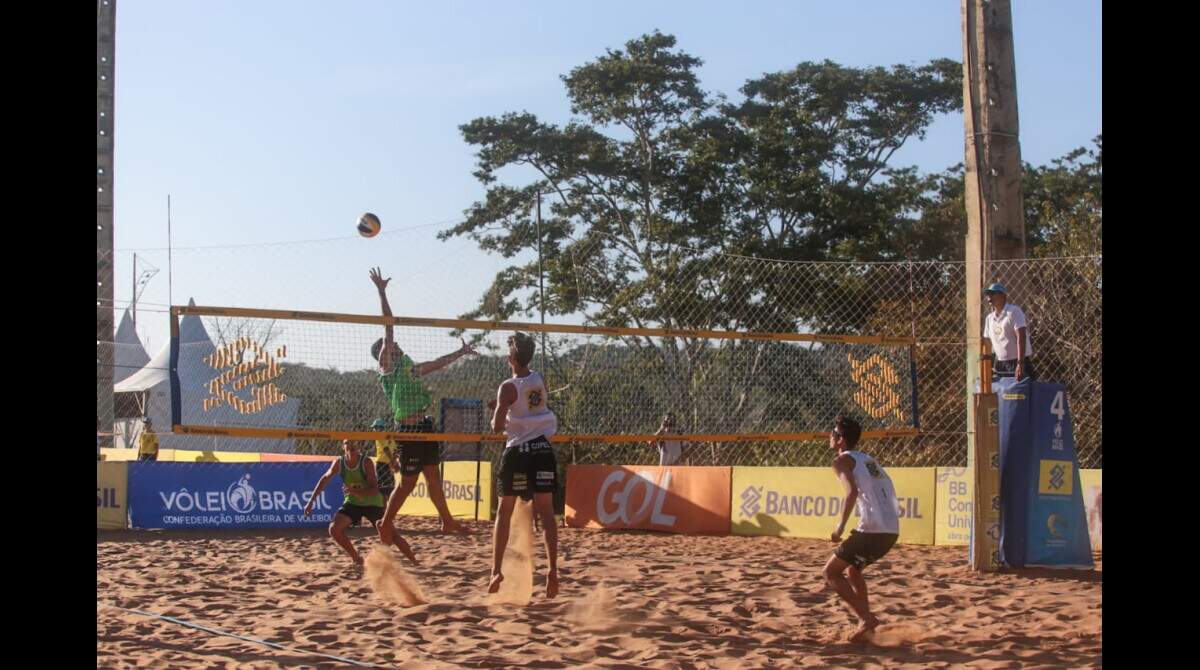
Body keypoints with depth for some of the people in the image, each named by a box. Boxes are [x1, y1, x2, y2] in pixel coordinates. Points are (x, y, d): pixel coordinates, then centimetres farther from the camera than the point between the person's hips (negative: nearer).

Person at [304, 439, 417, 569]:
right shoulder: (339, 463, -14)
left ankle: (414, 562, 2)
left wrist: (356, 491, -45)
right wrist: (311, 501, 3)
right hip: (352, 502, 3)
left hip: (373, 503, -3)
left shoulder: (366, 462, -23)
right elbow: (325, 479, 3)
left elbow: (374, 490, -29)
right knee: (334, 529, -15)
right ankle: (356, 558, 5)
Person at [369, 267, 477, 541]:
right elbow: (388, 328, -10)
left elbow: (435, 364, 31)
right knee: (408, 482, -2)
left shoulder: (406, 369, 19)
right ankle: (385, 524, 11)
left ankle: (447, 521, 22)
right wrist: (382, 292, -12)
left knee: (433, 475, 14)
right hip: (408, 428, -9)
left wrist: (461, 352, 37)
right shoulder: (386, 365, -4)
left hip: (423, 426, 9)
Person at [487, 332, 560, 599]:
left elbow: (497, 427, -15)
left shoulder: (508, 387, -11)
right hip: (543, 449, 4)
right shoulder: (540, 380, 6)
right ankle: (552, 569, -10)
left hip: (518, 451, -4)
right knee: (546, 512, 1)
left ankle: (497, 571, 6)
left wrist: (495, 415, 5)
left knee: (504, 513, 8)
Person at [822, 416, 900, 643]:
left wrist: (841, 526, -17)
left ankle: (866, 618, -8)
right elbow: (888, 492, 23)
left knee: (831, 572, 3)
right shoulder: (868, 460, 24)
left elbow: (852, 492, -19)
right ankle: (867, 624, 20)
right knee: (852, 569, 28)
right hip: (892, 530, 8)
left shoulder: (842, 461, -1)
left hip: (872, 529, -8)